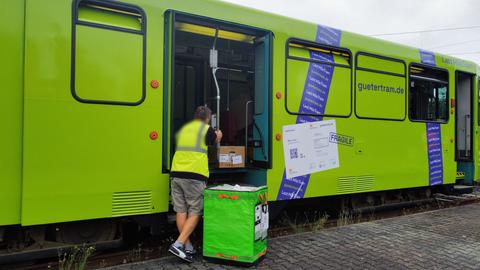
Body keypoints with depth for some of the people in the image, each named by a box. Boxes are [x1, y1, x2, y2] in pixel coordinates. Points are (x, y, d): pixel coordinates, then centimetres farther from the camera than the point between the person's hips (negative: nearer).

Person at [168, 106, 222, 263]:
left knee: (181, 211, 9)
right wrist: (218, 136, 49)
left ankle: (188, 247, 15)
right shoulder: (207, 129, 3)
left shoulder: (184, 128, 19)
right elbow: (215, 141, 24)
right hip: (194, 176, -6)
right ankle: (178, 244, -9)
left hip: (176, 174, 6)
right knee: (194, 213, 2)